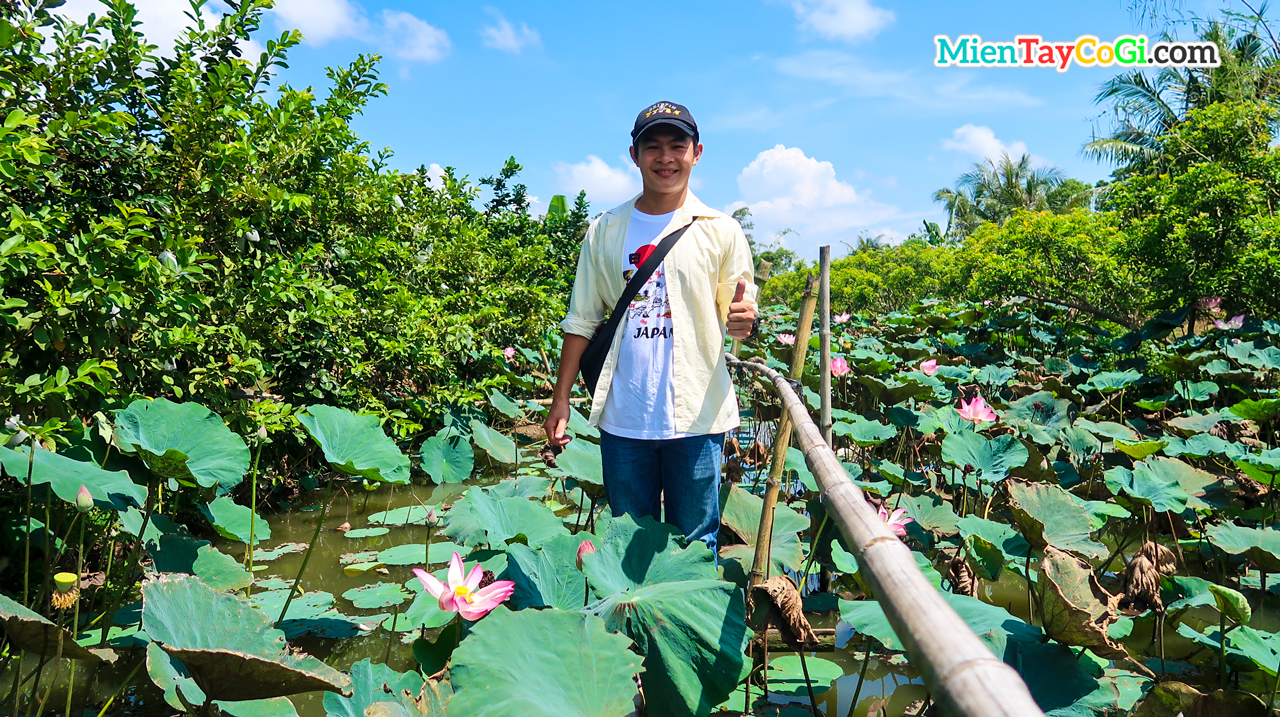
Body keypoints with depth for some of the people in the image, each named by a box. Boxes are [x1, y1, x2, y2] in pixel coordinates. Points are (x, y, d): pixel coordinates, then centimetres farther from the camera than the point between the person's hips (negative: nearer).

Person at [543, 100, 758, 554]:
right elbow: (582, 320, 10)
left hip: (696, 415, -2)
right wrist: (561, 397, 5)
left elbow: (741, 315, 3)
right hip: (623, 416, 2)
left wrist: (744, 322, -21)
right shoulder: (604, 231, 7)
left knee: (696, 543, 8)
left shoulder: (721, 231, 2)